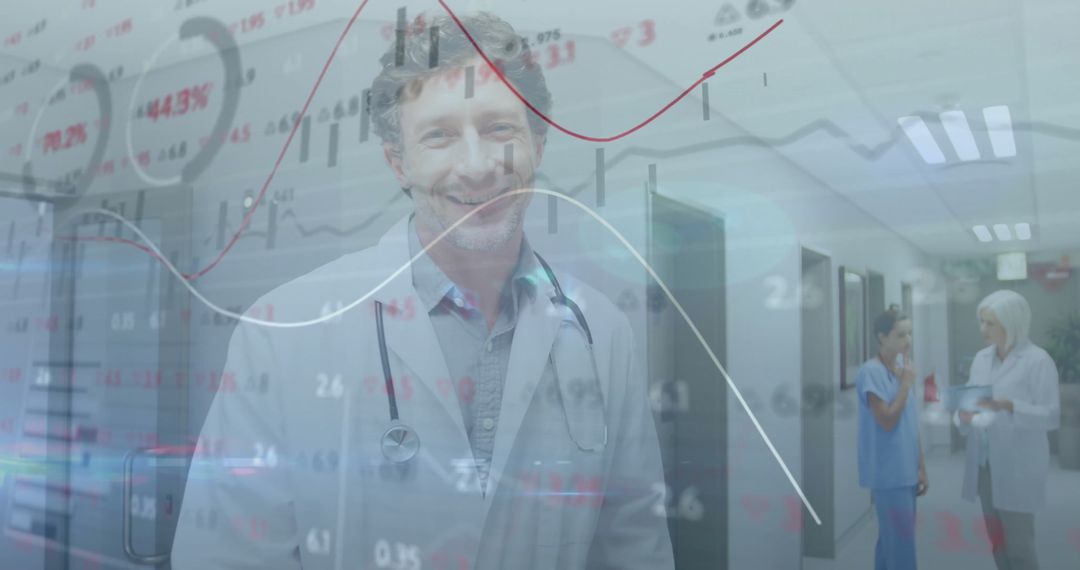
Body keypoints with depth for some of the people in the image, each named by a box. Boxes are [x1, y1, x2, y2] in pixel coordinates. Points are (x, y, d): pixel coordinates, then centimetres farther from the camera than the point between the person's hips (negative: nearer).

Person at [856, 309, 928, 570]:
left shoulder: (901, 367, 11)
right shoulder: (871, 371, -14)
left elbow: (911, 424, 15)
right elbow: (887, 421, -19)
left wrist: (921, 467, 15)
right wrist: (906, 382, -13)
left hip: (905, 473, 8)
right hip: (888, 475, -8)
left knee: (890, 540, 13)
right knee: (901, 544, -5)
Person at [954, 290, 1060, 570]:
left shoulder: (1037, 360, -9)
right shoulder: (981, 358, 9)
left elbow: (1051, 416, -13)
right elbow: (968, 402, 12)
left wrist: (1009, 406, -27)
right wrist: (964, 415, -10)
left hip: (1018, 468, -6)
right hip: (984, 464, 6)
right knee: (998, 543, 12)